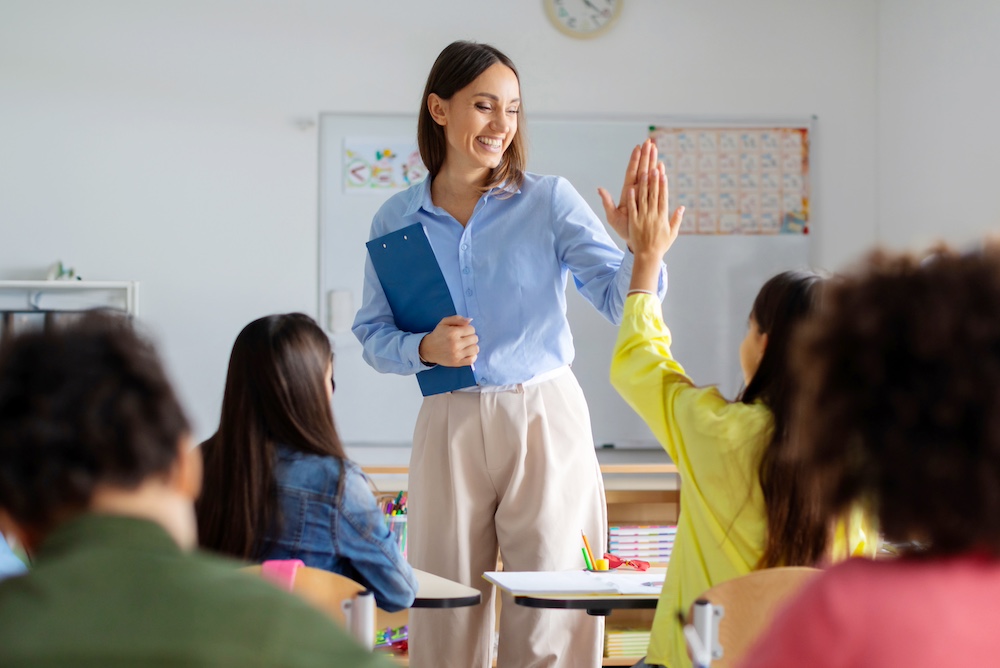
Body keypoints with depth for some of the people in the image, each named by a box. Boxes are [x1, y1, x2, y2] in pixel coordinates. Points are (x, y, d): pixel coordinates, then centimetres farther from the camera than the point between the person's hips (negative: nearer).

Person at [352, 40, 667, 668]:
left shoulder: (549, 200, -1)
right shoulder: (397, 219, 5)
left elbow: (623, 299, -7)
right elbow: (373, 335, 9)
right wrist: (425, 349, -11)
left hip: (546, 415, -1)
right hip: (450, 424, 2)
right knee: (447, 614, 7)